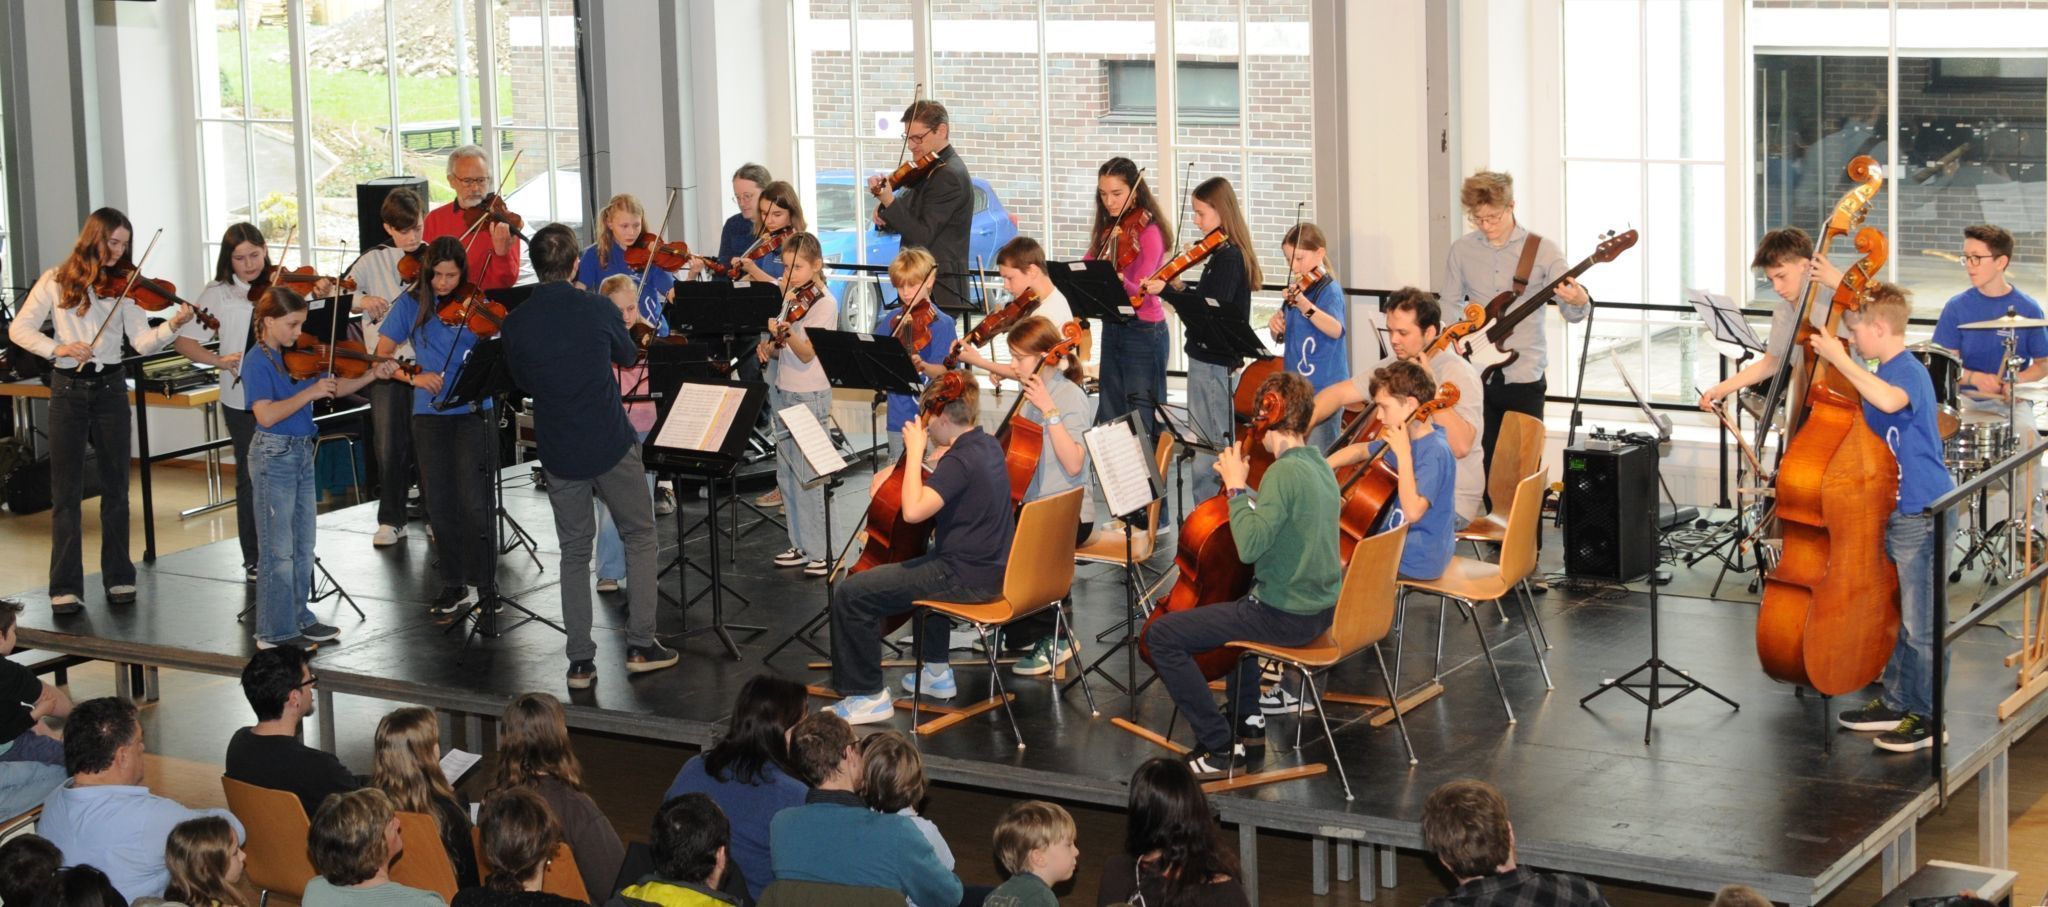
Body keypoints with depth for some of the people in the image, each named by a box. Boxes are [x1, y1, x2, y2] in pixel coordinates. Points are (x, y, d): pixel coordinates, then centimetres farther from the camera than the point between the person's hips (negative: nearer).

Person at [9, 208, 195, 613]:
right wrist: (58, 348, -19)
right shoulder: (56, 282, 0)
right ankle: (65, 588, 1)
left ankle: (119, 578, 17)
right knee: (66, 491, -2)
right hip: (68, 389, -2)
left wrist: (173, 325, -27)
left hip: (110, 387, 2)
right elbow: (19, 329, -2)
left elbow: (143, 342, -8)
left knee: (115, 486, 7)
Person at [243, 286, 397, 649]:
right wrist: (310, 392, -28)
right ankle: (275, 631, 6)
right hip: (274, 456, -8)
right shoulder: (258, 362, -15)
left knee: (304, 545, 16)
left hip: (302, 454, 8)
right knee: (278, 550, -2)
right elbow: (266, 415, -26)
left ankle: (298, 619, 27)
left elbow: (334, 388, 13)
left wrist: (372, 375, -2)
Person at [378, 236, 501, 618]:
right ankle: (452, 586, 17)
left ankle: (483, 584, 5)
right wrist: (414, 376, -14)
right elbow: (384, 353, 2)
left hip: (474, 412, -2)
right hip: (430, 414, 2)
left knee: (474, 503, -7)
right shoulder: (412, 304, 4)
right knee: (439, 504, 5)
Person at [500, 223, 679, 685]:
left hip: (560, 452, 2)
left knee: (574, 552, 13)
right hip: (612, 445, -2)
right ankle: (640, 644, 11)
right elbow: (628, 357, 9)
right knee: (640, 537, 15)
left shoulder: (516, 324, -7)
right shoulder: (597, 309, -11)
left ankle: (580, 660, 10)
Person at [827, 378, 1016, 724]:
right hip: (993, 568, 10)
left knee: (851, 594, -10)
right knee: (924, 568, 43)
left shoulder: (960, 460, -21)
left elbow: (913, 510, -32)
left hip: (966, 578, -10)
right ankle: (937, 671, 43)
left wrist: (915, 452, -22)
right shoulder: (987, 446, 9)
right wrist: (904, 471, 16)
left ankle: (868, 696, -1)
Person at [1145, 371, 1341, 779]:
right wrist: (1241, 483, 11)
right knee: (1231, 605, 40)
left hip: (1286, 618, -10)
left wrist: (1236, 486, -20)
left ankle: (1220, 747, -5)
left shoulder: (1284, 472, -22)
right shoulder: (1319, 464, 7)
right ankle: (1248, 717, 41)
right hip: (1321, 607, 10)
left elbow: (1249, 546, -31)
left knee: (1163, 635, -7)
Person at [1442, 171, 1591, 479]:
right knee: (1482, 465, 4)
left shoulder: (1543, 251, -3)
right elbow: (1449, 305, 13)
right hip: (1475, 377, 2)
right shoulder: (1462, 250, 5)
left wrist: (1579, 302, -32)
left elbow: (1571, 312, -8)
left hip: (1523, 377, -2)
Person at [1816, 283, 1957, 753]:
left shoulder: (1909, 372, -18)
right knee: (1898, 616, 19)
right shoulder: (1884, 374, 12)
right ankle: (1896, 702, 29)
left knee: (1921, 623, -3)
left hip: (1923, 515, -10)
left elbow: (1890, 400, -42)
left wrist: (1840, 360, -38)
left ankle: (1929, 717, 5)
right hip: (1896, 513, 10)